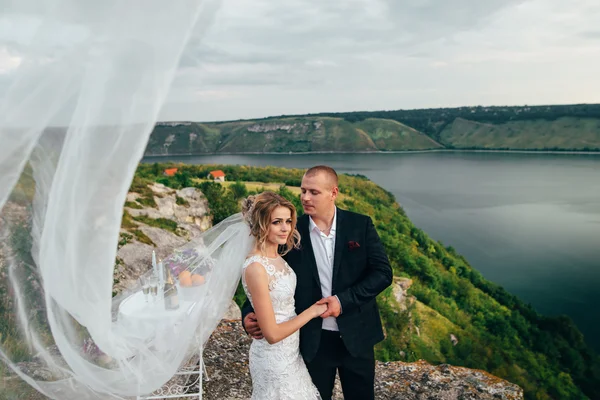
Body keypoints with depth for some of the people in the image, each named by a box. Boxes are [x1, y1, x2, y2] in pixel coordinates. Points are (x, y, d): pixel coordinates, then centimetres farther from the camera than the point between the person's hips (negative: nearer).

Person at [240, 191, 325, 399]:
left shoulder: (276, 257, -1)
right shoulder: (256, 268, -27)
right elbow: (272, 334, -25)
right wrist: (312, 311, -17)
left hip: (290, 351, 8)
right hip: (275, 358, -8)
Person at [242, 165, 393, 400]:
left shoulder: (361, 225, -7)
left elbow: (383, 273, -9)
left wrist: (343, 300, -20)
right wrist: (250, 313, -19)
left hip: (356, 336, 1)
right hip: (312, 340, 0)